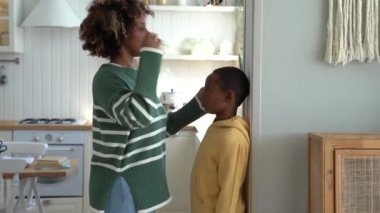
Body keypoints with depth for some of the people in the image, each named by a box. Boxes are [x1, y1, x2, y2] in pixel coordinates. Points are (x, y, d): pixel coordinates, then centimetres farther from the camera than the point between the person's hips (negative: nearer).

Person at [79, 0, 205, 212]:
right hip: (121, 190, -9)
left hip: (142, 187, 9)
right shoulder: (107, 77, -18)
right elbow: (139, 115, -38)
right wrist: (151, 54, -30)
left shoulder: (134, 75, 9)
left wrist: (200, 102, 9)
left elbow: (162, 125, 18)